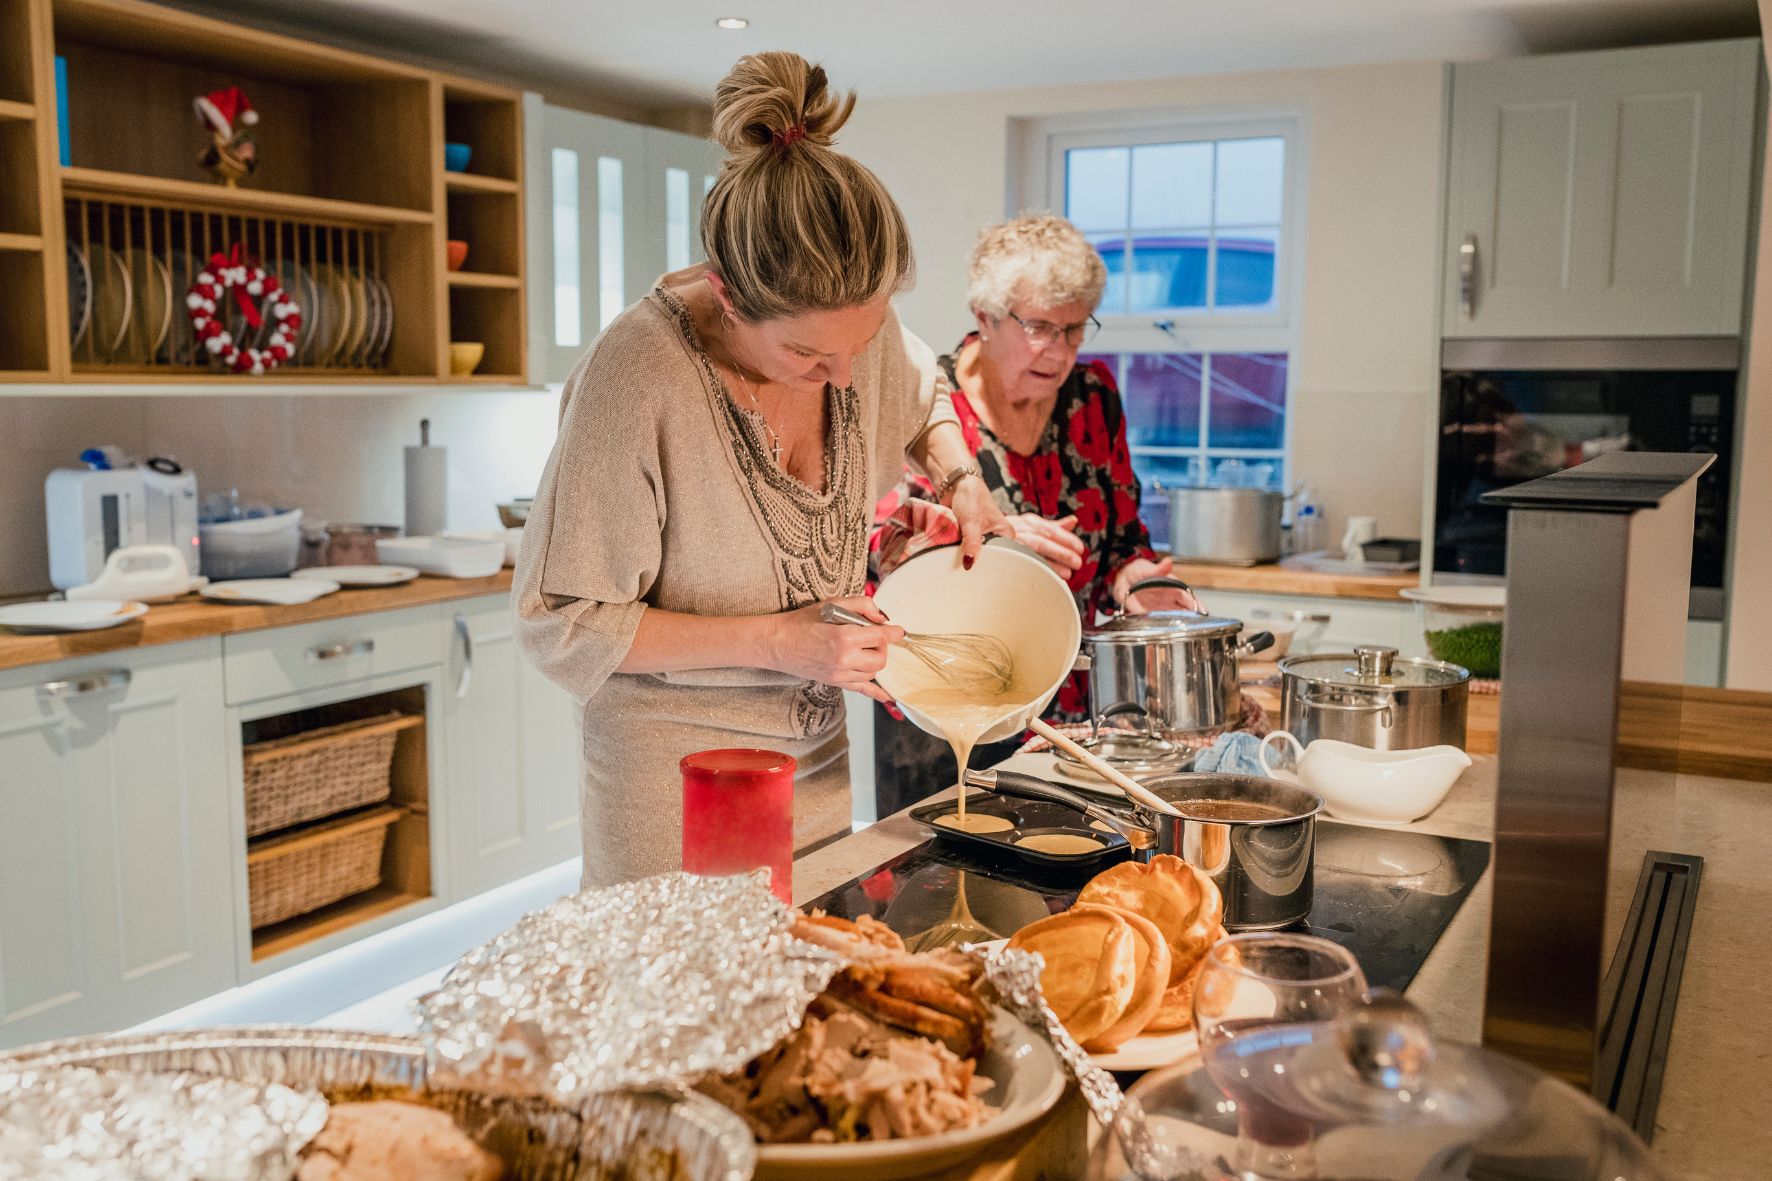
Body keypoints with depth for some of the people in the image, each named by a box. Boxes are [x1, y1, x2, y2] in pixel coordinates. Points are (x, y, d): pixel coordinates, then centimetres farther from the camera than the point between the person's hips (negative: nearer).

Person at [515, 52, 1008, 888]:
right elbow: (562, 627, -19)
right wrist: (778, 641, -23)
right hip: (674, 781, -5)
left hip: (813, 758, 6)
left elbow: (924, 402, 18)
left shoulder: (854, 326, -8)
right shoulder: (638, 377, -26)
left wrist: (963, 483, -3)